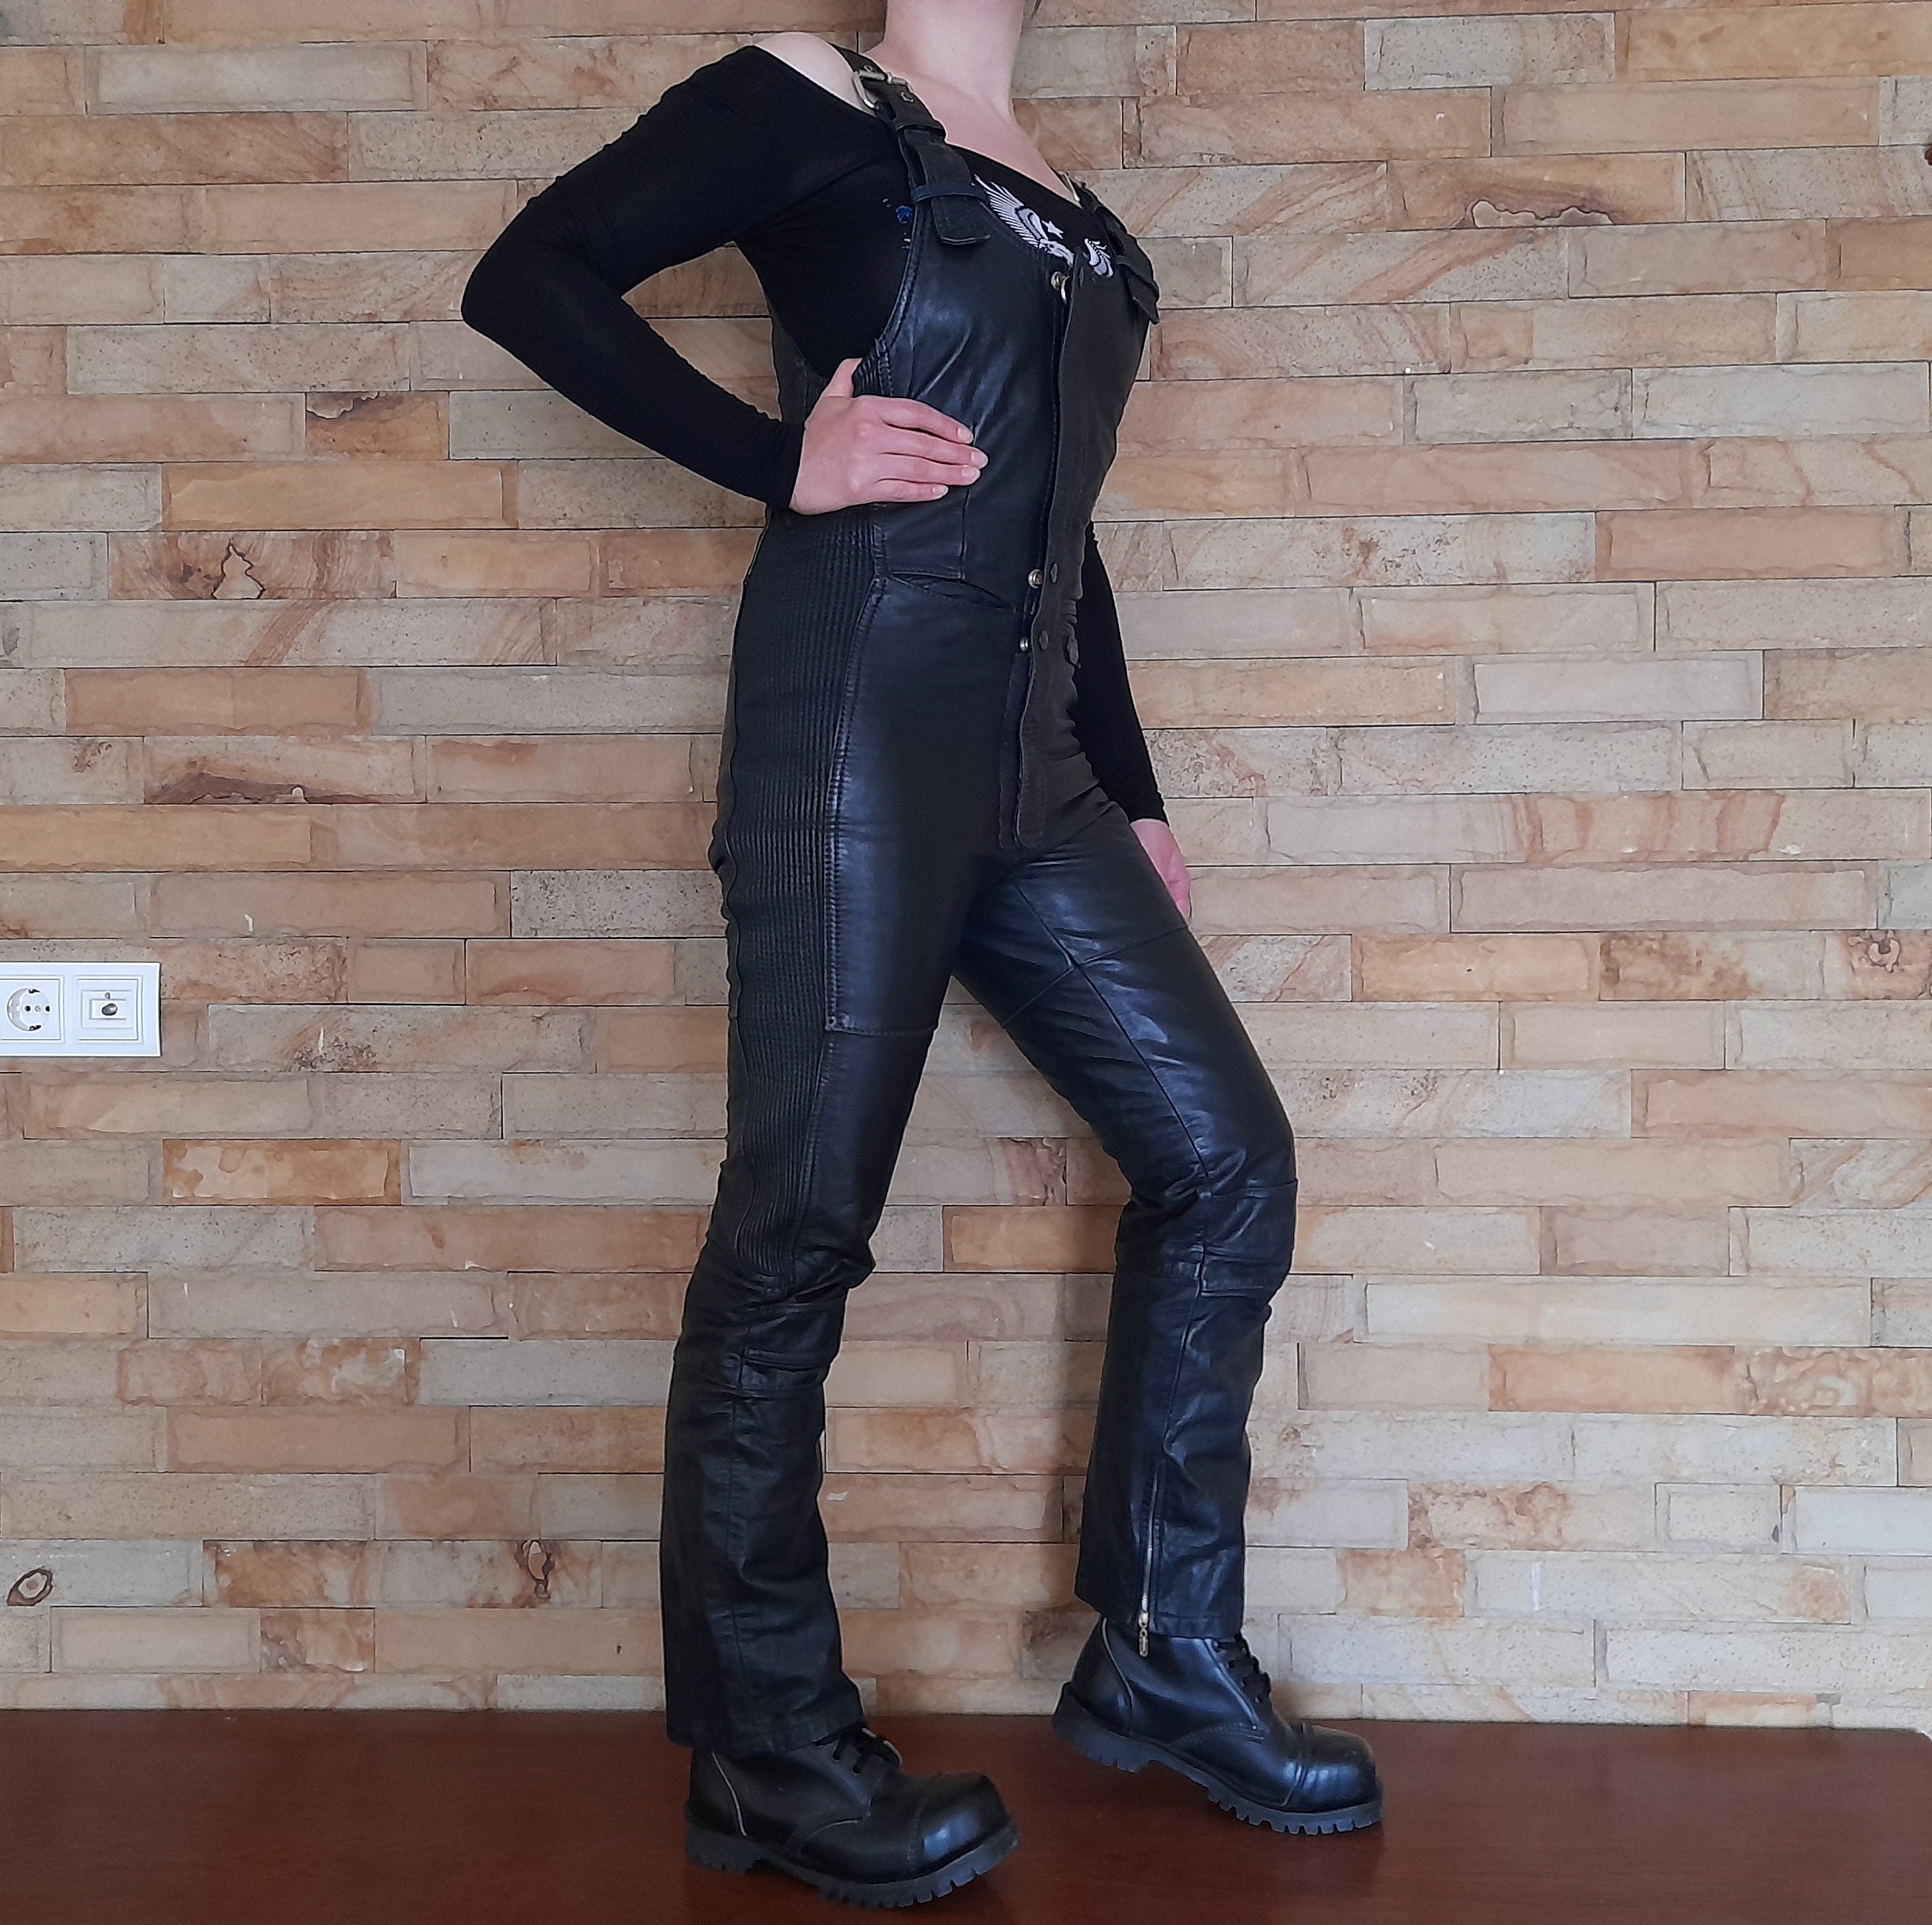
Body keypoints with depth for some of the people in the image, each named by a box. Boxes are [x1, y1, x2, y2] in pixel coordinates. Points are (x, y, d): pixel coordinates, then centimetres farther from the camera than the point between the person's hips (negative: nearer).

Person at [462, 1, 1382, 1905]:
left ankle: (1162, 1661, 17)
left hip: (1033, 768, 8)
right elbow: (528, 278, -4)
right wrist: (782, 460, -10)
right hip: (855, 723, -8)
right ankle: (766, 1759, 8)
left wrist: (1134, 798, 21)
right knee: (798, 1224, -4)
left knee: (1223, 1154, 5)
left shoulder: (1066, 211, 23)